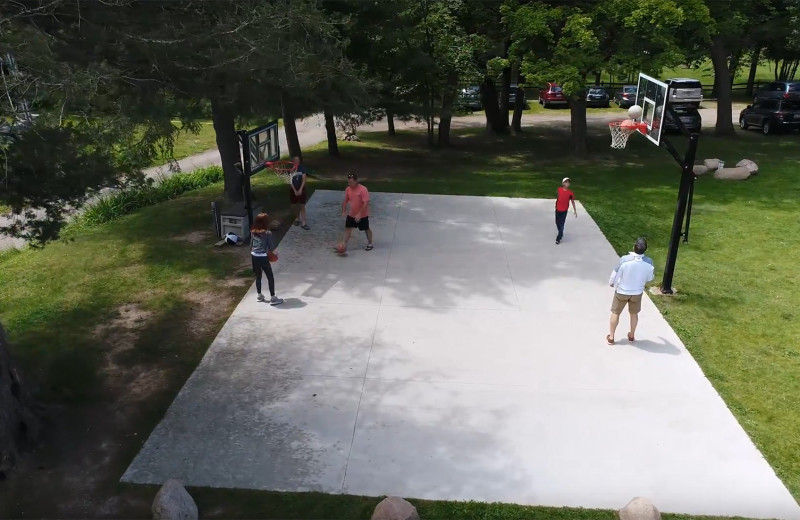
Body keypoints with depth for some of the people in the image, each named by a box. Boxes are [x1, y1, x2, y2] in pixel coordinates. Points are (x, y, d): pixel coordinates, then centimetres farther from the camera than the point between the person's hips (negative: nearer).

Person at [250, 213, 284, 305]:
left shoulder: (253, 232, 3)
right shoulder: (268, 233, -13)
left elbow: (251, 245, 10)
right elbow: (272, 247, -10)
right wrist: (269, 251, 11)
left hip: (254, 257, 6)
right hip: (263, 258, -6)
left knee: (258, 276, 19)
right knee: (270, 277, 4)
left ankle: (260, 296, 30)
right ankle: (272, 298, 5)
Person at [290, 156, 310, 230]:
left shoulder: (302, 168, -5)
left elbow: (304, 179, -7)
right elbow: (290, 181, -7)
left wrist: (300, 189, -15)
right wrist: (295, 191, -13)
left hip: (301, 189, -1)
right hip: (293, 189, 1)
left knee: (302, 206, -4)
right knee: (294, 205, 10)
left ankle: (304, 222, -5)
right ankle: (297, 218, 31)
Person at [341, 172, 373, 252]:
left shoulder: (363, 190, -26)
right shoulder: (348, 189, -5)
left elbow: (366, 203, -28)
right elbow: (345, 201, 8)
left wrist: (359, 214, -30)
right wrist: (344, 211, -4)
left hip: (363, 215, -5)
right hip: (351, 214, 6)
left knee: (366, 229, 10)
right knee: (347, 228, 3)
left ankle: (370, 244, 29)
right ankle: (344, 245, 9)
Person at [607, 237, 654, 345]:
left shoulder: (624, 259, -28)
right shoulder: (649, 262, -19)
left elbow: (615, 274, -14)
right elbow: (649, 278, -1)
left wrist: (611, 283, 7)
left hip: (622, 292, -2)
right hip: (637, 292, 2)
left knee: (615, 313, 16)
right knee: (634, 313, 24)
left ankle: (611, 337, 24)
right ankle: (632, 335, 39)